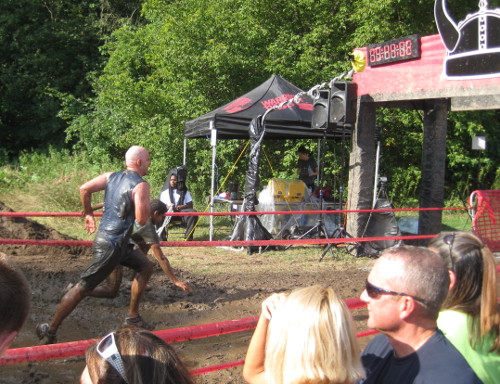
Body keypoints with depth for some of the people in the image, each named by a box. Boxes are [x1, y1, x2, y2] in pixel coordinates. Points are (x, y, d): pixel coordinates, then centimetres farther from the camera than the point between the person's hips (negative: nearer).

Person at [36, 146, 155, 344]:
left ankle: (133, 316, 25)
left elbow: (84, 189, 0)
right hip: (112, 245, -9)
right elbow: (141, 220, -24)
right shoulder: (141, 185, -15)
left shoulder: (111, 176, 7)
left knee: (146, 266, 20)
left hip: (105, 236, 9)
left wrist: (89, 214, 12)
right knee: (83, 287, -2)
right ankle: (50, 329, 6)